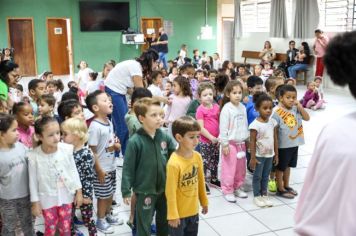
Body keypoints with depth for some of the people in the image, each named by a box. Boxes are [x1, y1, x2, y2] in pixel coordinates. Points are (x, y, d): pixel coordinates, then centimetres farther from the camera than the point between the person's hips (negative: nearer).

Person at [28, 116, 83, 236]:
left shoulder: (67, 149, -15)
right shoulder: (34, 156, -20)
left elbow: (73, 171, -2)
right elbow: (33, 180, -9)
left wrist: (79, 191, 2)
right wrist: (35, 202, -3)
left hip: (66, 196, 2)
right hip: (47, 199, -1)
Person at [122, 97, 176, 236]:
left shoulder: (165, 137, -6)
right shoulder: (135, 141, -18)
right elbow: (128, 168, -14)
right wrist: (126, 191, -12)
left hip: (165, 188, 5)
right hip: (145, 191, -4)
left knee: (164, 222, 24)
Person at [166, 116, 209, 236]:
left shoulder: (197, 156, -7)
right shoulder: (174, 163, -26)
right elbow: (170, 192, -20)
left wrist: (204, 201, 14)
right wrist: (172, 215, -14)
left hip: (194, 210, 6)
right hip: (179, 213, -6)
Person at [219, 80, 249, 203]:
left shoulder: (243, 107, 5)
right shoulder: (226, 108, -14)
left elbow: (245, 125, 14)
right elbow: (223, 128, -15)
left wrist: (248, 139, 15)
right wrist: (224, 144, -16)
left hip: (241, 143, 7)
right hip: (230, 143, -7)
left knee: (241, 168, 15)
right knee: (229, 168, -1)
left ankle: (237, 188, 30)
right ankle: (228, 191, 12)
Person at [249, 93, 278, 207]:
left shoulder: (273, 122, -1)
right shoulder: (255, 124, -18)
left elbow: (275, 139, 5)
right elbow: (252, 142, -15)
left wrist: (276, 154, 7)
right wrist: (253, 157, -14)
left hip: (270, 155, 5)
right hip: (259, 155, -5)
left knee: (266, 176, 16)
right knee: (257, 176, 8)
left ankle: (264, 195, 29)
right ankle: (257, 196, 20)